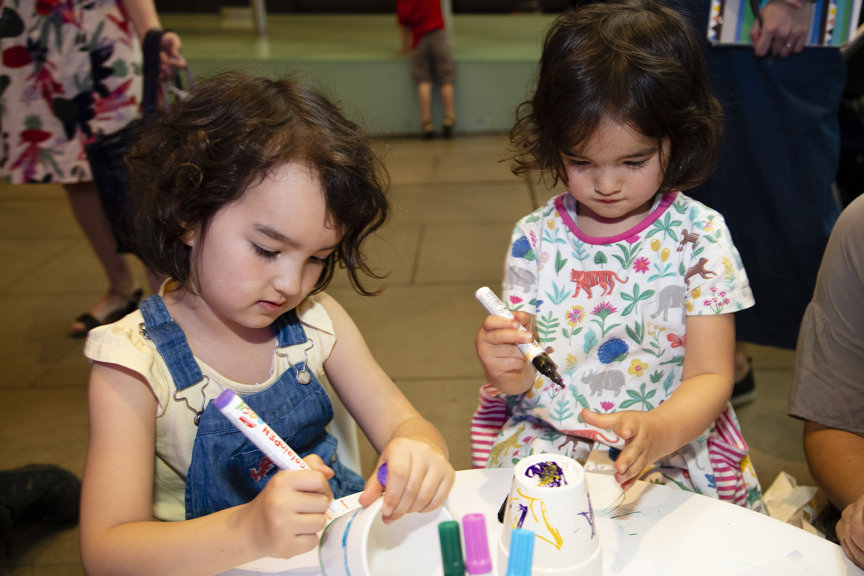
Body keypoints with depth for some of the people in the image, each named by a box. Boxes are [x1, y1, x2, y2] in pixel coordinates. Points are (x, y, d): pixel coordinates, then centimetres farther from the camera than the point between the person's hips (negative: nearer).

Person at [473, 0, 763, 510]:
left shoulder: (699, 237, -6)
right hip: (549, 449, 2)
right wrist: (510, 374, -23)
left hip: (674, 456, -1)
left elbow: (711, 377, -8)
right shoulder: (536, 238, -1)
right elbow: (521, 375, 2)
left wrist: (657, 431, -29)